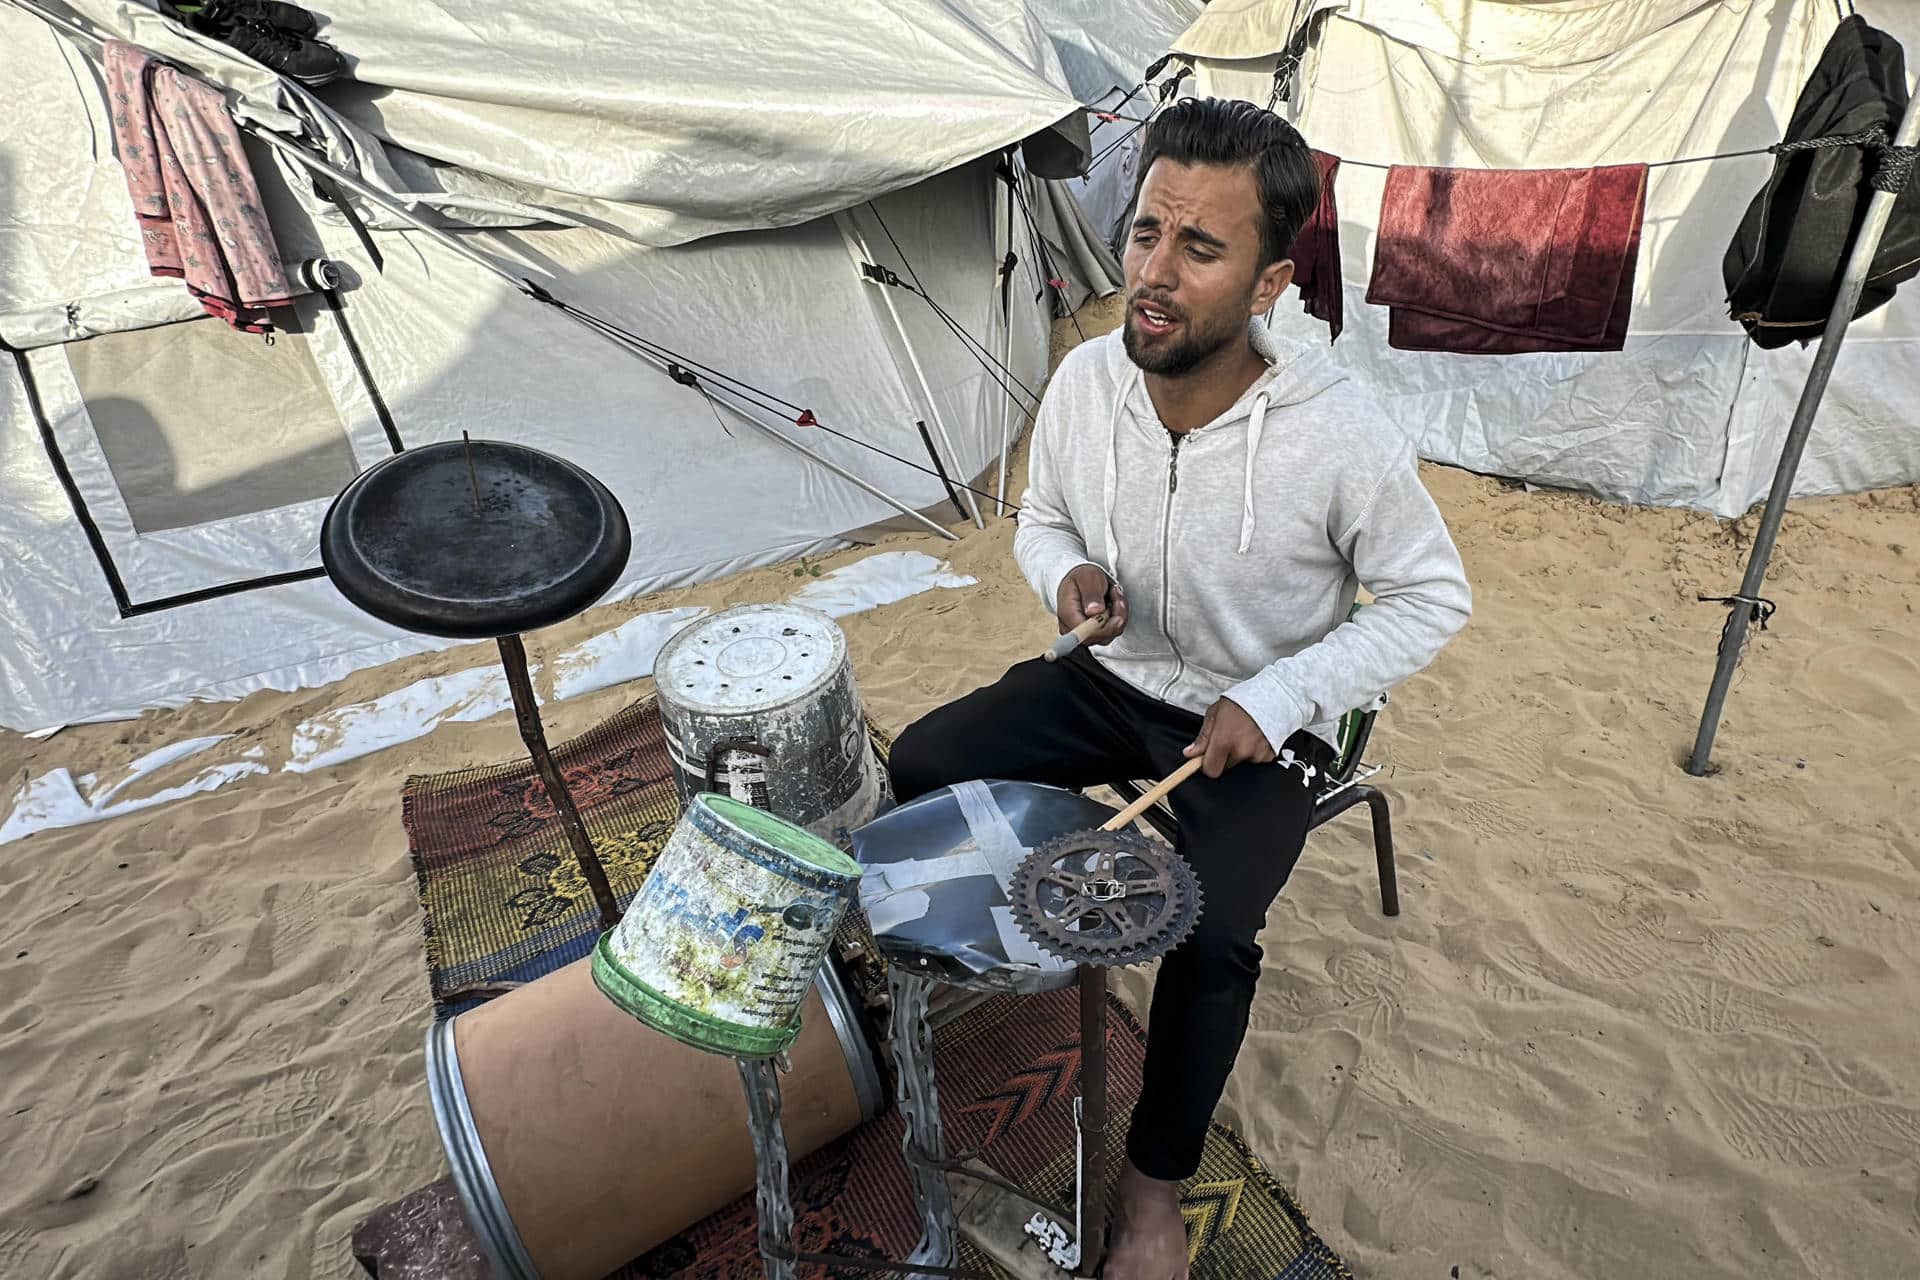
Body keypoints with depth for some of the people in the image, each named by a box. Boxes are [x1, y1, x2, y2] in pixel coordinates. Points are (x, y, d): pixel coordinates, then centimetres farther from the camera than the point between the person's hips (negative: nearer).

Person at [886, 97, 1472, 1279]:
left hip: (1261, 721, -4)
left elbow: (1433, 598, -12)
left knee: (1212, 936, -23)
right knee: (923, 768, -9)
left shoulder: (1344, 440, -26)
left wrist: (1279, 698, -22)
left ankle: (1156, 1182, 8)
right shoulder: (1086, 382, -14)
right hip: (1114, 678, 4)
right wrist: (1067, 574, -19)